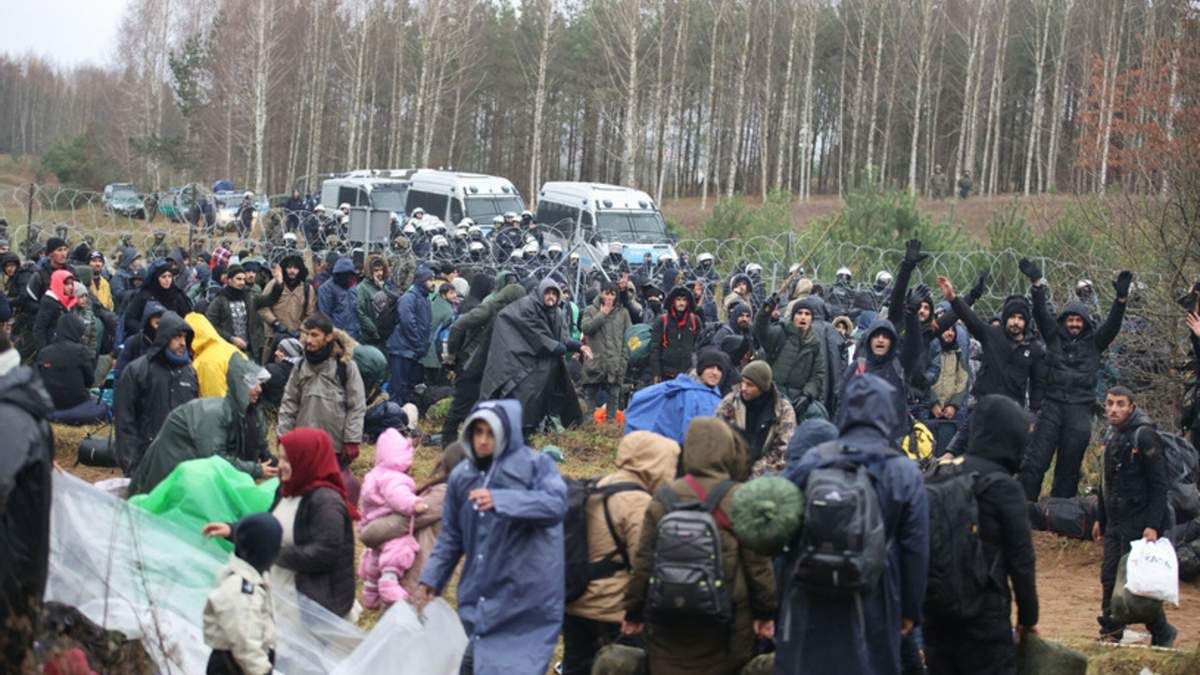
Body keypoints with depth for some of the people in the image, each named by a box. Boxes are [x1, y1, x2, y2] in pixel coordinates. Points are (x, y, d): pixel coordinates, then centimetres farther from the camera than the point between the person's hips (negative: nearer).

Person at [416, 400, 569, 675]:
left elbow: (556, 504, -23)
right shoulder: (462, 475, 9)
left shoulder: (536, 465, -6)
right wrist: (431, 578, 12)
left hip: (524, 599, -5)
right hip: (478, 599, 5)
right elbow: (451, 535, 17)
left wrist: (501, 500, -34)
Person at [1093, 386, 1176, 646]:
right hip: (1115, 522, 8)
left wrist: (1153, 525, -21)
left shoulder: (1144, 436, -13)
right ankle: (1111, 633, 18)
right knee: (1109, 579, 8)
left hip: (1139, 524, -8)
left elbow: (1159, 485, -16)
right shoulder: (1112, 435, 12)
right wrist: (1101, 518, 21)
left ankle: (1162, 633, 9)